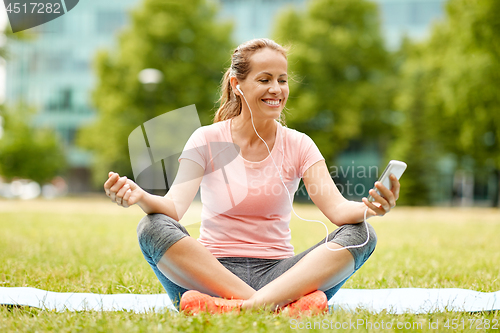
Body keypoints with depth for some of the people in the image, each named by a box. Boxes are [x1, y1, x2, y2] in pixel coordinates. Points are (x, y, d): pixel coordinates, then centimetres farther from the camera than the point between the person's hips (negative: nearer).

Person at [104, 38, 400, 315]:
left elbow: (337, 209, -8)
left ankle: (250, 305, -39)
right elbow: (175, 206, -12)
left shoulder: (298, 145, 6)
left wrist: (367, 208, -32)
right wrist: (141, 197, -35)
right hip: (213, 271, -1)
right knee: (152, 228, -28)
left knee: (361, 234, -21)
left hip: (277, 272, 2)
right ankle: (281, 303, -35)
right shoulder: (207, 140, 2)